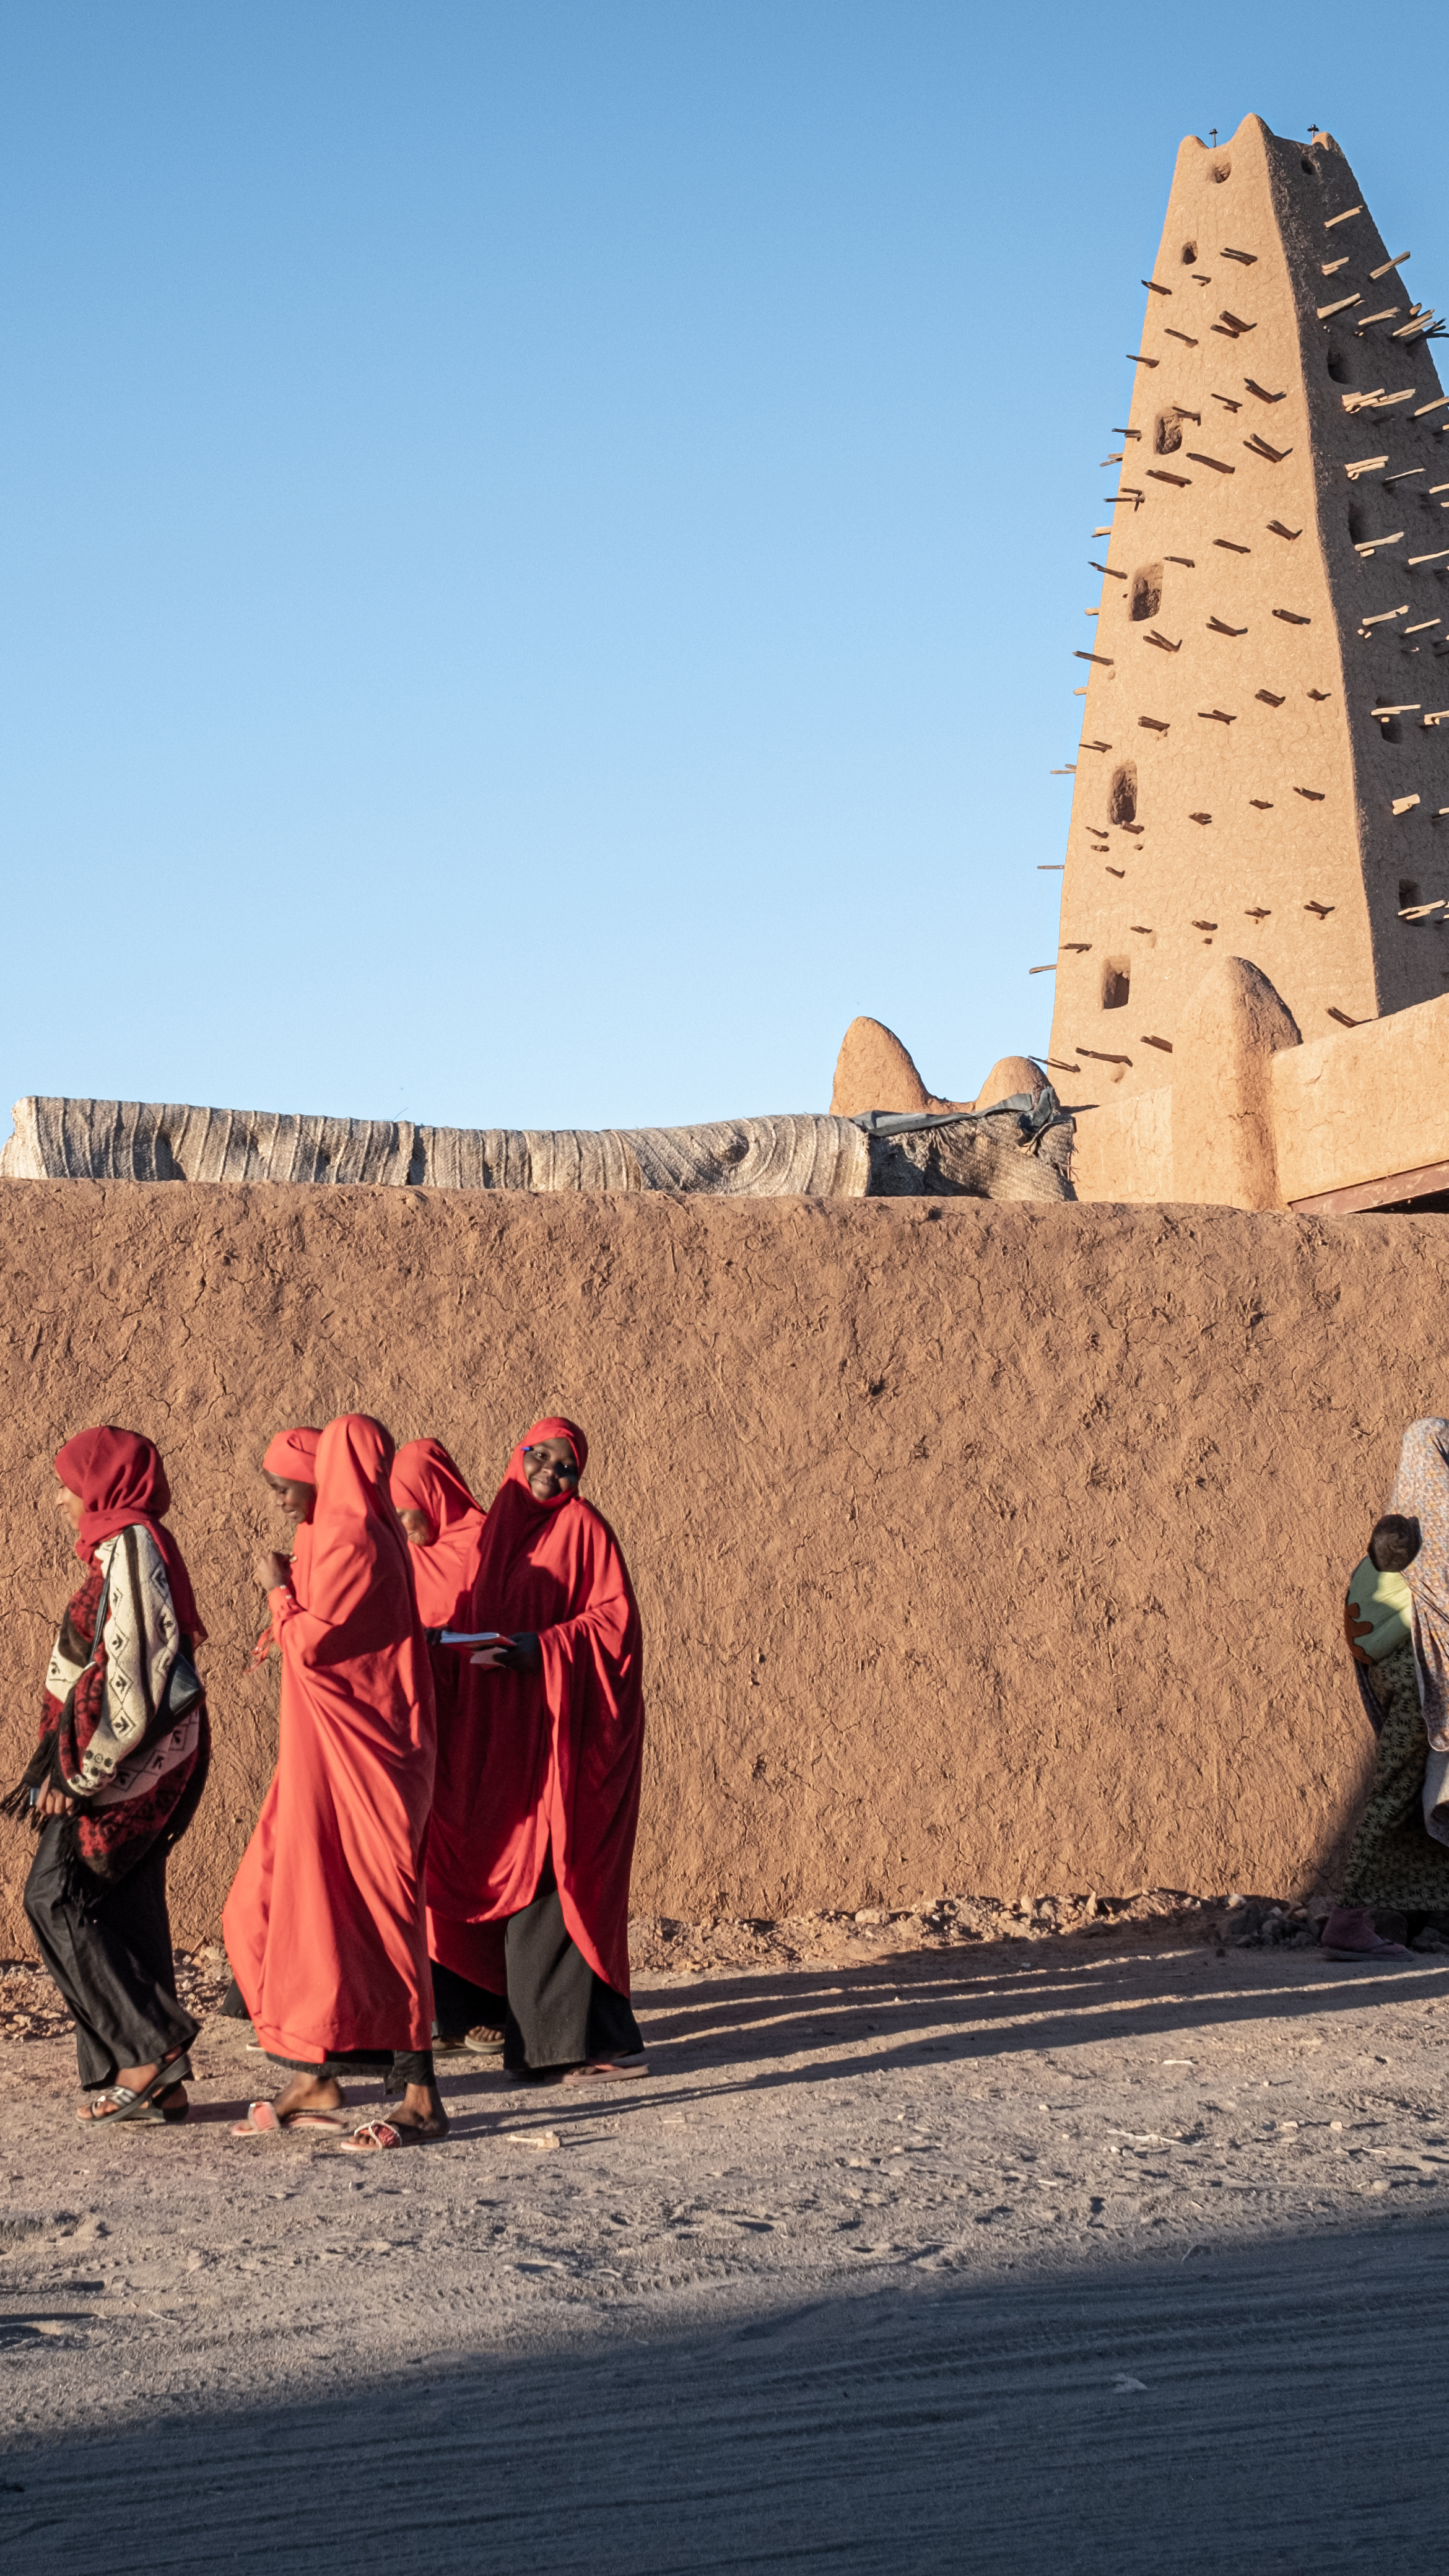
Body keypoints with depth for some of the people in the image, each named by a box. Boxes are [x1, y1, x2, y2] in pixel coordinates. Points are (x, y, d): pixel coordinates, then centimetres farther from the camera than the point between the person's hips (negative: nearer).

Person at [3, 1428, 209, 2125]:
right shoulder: (121, 1547, 16)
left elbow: (128, 1668, -20)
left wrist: (79, 1770, -19)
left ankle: (151, 2043, -10)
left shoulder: (132, 1546, -14)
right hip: (137, 1755, 10)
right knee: (122, 1915, 8)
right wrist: (56, 1766, 20)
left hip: (127, 1753, -10)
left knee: (56, 1893, -10)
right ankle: (156, 2083, 9)